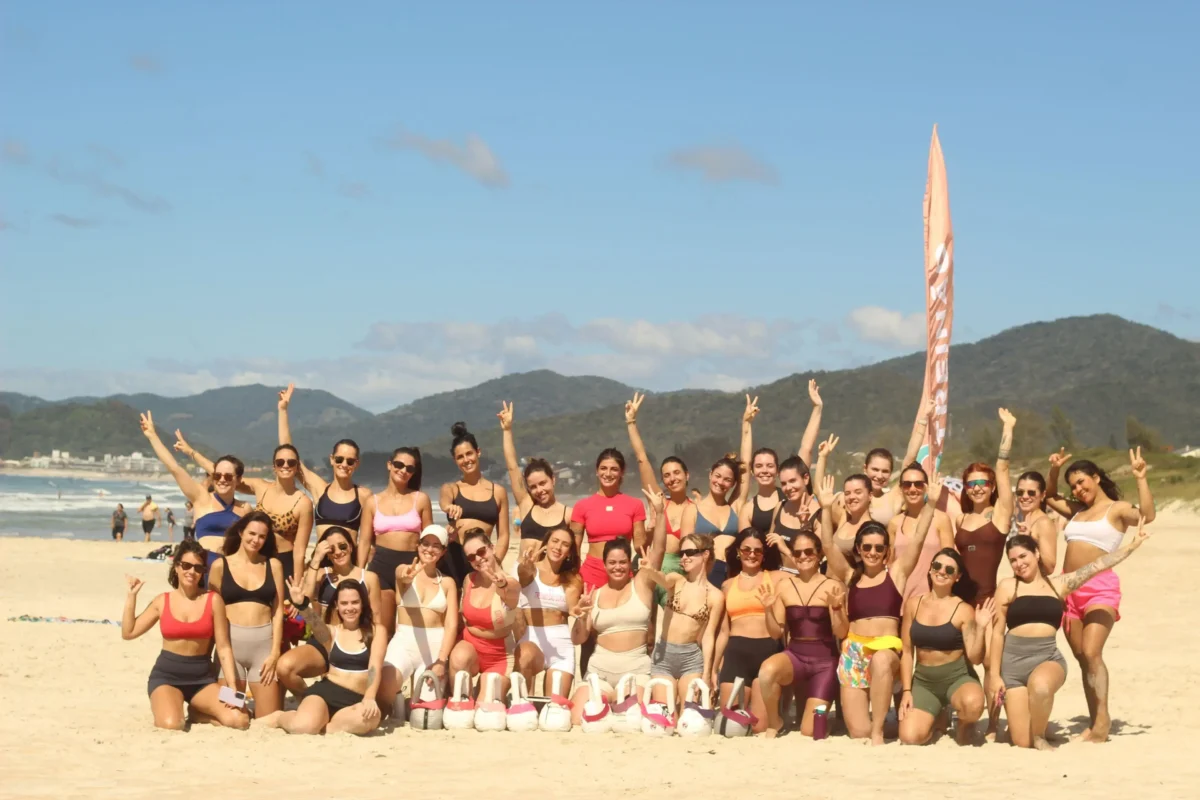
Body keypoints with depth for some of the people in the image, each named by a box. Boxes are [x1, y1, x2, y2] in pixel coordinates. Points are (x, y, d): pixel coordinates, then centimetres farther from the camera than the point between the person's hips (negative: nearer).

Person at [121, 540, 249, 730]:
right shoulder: (163, 601, 3)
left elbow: (223, 647, -2)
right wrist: (131, 596, 2)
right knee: (171, 725, -31)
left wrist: (232, 686, -10)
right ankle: (163, 709, 8)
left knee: (240, 720, -19)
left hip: (201, 677, 1)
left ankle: (196, 711, 10)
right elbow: (128, 633, 6)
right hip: (166, 675, -1)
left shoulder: (213, 600, -3)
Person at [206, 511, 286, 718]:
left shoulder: (273, 565, 8)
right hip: (231, 643, -1)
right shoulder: (220, 566, 5)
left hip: (264, 643, 1)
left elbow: (278, 610, 5)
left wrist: (275, 652, -3)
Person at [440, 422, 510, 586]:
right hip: (453, 558, 0)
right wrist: (449, 506, -38)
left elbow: (503, 536, 9)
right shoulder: (450, 488, 11)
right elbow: (444, 501, -14)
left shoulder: (498, 491, 10)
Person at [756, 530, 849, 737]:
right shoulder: (784, 585, 4)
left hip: (824, 661, -2)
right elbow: (776, 632, 7)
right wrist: (769, 609, -12)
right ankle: (774, 723, -8)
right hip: (795, 655, 2)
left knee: (809, 732, -6)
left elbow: (841, 633, -7)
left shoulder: (833, 586, -5)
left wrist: (836, 608, -23)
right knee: (767, 670, -36)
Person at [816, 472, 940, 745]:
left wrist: (931, 503, -9)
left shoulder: (896, 572, 10)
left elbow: (918, 540, 1)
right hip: (853, 653, 2)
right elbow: (828, 546, 4)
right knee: (858, 734, -10)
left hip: (887, 649, -2)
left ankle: (878, 730, -29)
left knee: (880, 661, -41)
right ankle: (869, 730, 27)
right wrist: (826, 508, -7)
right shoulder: (850, 576, 14)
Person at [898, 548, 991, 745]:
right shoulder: (913, 604, 2)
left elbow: (975, 658, -11)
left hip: (958, 677, -2)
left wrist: (981, 628, -25)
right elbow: (907, 652, 6)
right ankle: (937, 718, 16)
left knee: (973, 703, -39)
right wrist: (906, 690, -1)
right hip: (923, 680, 2)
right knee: (910, 737, -21)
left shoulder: (963, 610, -8)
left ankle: (965, 723, 1)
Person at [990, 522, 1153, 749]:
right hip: (1013, 661, 0)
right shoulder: (1008, 587, 4)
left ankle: (1039, 736, -9)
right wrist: (994, 674, 1)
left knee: (1040, 686, -39)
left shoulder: (1058, 584, 9)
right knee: (1022, 743, -6)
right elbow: (997, 632, 4)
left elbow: (1097, 565, 6)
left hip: (1048, 658, 0)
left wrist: (1132, 545, 2)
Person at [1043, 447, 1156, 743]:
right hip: (1070, 590, 7)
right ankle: (1094, 722, 9)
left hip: (1100, 588, -7)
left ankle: (1103, 720, -18)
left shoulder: (1117, 509, 0)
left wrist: (1140, 479, -24)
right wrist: (1054, 471, 20)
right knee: (1082, 659, 6)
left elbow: (1147, 515, -19)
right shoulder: (1077, 511, 20)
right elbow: (1049, 497, 36)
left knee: (1091, 653, -20)